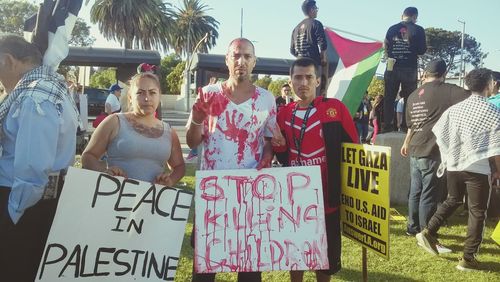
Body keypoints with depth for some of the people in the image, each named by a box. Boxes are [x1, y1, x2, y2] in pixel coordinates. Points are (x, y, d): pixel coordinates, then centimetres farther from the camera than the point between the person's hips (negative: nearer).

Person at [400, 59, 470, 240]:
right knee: (429, 196, 0)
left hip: (415, 152, 7)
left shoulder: (414, 95, 13)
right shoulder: (447, 91, -8)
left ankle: (413, 228, 29)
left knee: (415, 191, 17)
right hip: (432, 153, -7)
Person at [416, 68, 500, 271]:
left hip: (454, 165, 5)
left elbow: (439, 132, 5)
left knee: (452, 200, 24)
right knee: (477, 211, 6)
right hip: (478, 168, -5)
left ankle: (428, 233, 14)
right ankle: (468, 258, 10)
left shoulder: (455, 108, 4)